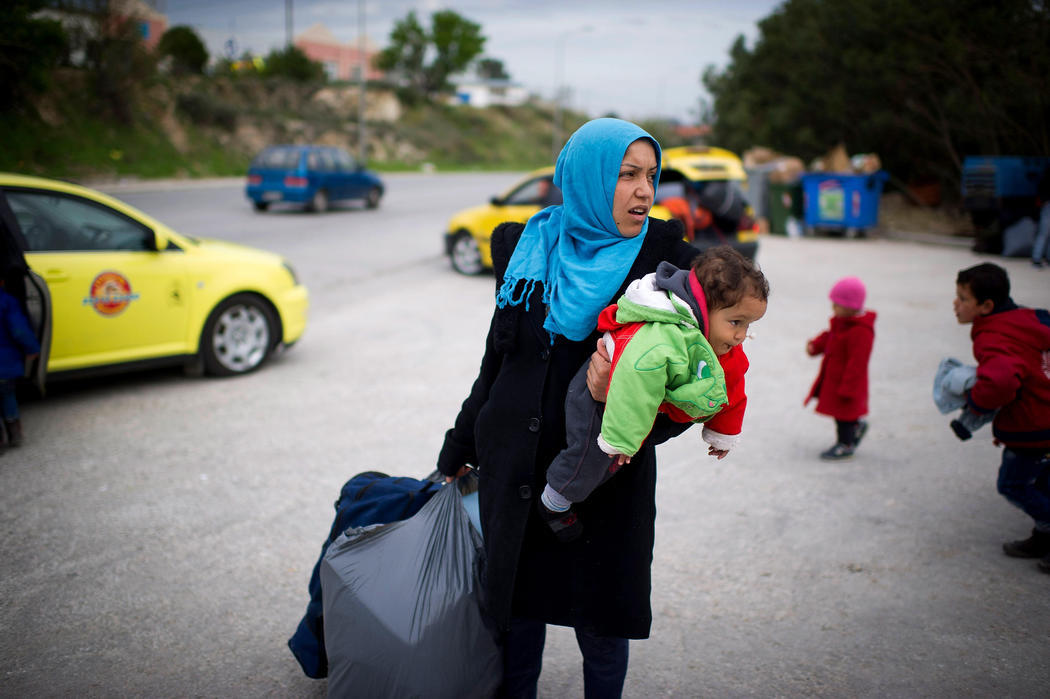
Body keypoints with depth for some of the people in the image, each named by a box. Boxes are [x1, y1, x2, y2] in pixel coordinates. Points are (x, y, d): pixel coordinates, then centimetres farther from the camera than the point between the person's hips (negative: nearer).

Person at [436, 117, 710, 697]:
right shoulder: (525, 247, 2)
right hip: (515, 469, 3)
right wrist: (460, 449, 17)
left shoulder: (664, 260, -6)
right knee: (516, 608, 14)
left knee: (600, 629, 9)